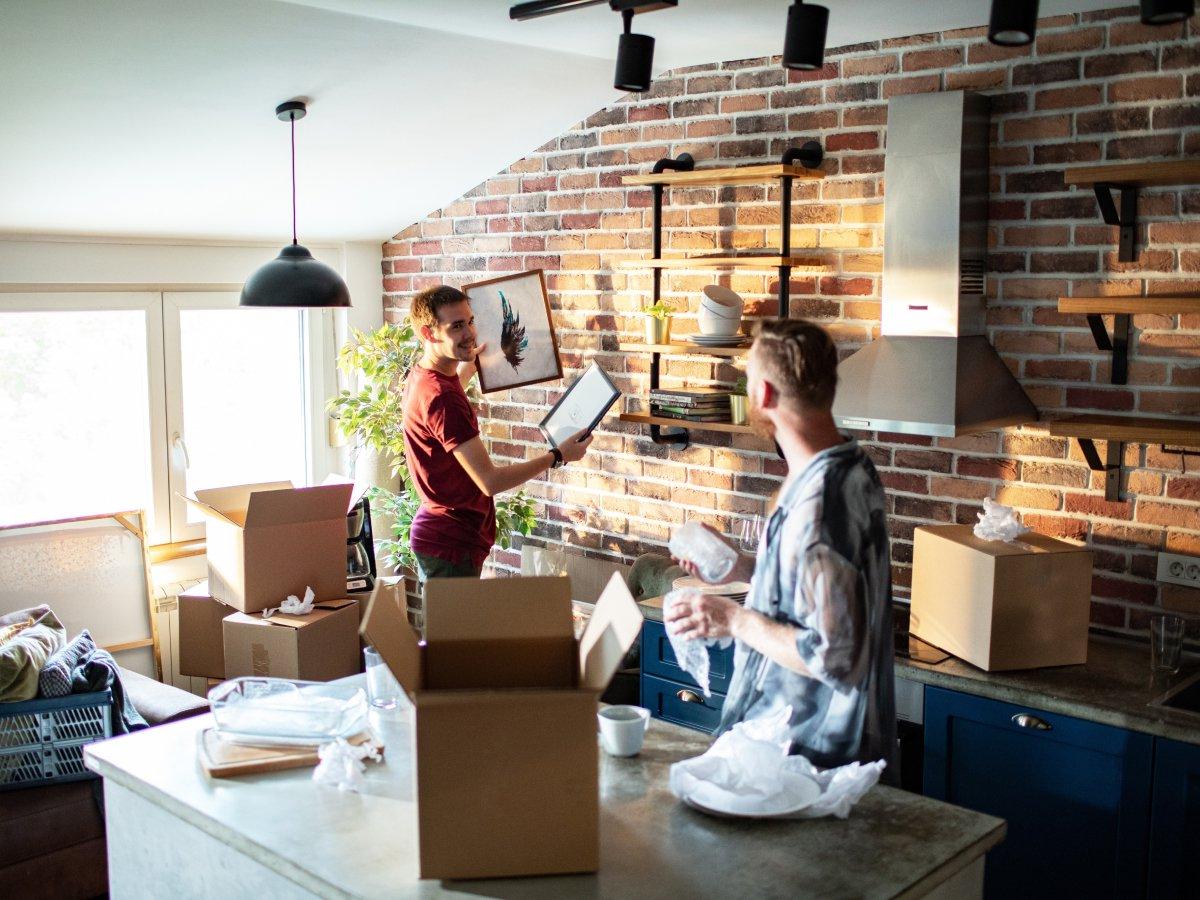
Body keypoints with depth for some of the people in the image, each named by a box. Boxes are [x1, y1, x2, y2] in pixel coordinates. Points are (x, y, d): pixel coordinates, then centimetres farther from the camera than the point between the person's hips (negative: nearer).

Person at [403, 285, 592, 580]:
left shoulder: (421, 377, 6)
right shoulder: (441, 398, -26)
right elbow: (490, 481, -26)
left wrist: (465, 371, 31)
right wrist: (557, 456, -16)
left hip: (435, 531, 11)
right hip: (450, 544, -11)